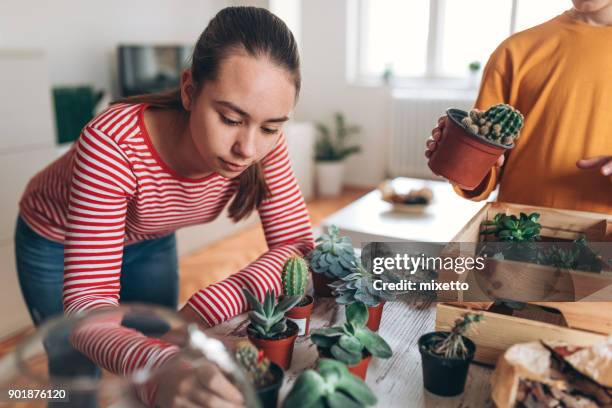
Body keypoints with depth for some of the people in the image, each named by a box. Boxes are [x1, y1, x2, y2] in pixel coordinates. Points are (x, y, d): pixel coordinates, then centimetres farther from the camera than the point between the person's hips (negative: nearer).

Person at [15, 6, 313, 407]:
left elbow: (296, 243, -25)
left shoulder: (264, 144, -28)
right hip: (56, 243, -3)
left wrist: (206, 309, -39)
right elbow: (87, 297, -42)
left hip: (150, 242, 3)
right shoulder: (113, 144, -40)